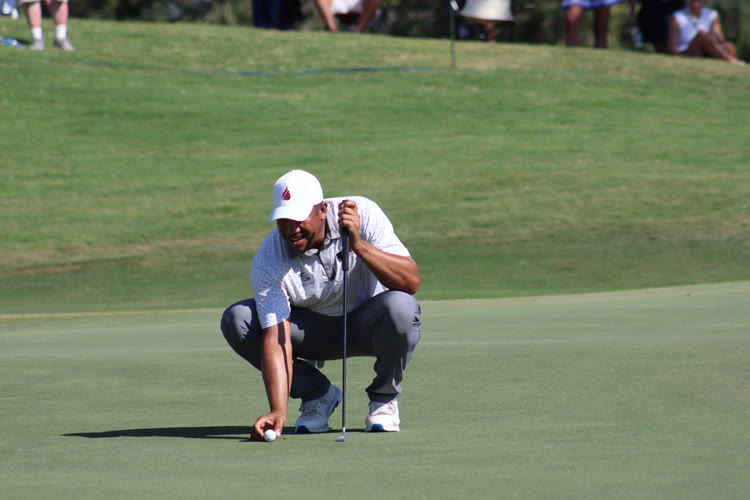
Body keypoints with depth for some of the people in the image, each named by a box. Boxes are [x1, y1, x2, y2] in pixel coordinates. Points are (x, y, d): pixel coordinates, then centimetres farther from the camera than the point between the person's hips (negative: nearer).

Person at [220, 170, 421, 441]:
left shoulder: (363, 213, -24)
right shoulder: (267, 262, -23)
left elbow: (411, 282, -32)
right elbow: (275, 338, -30)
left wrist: (358, 244, -44)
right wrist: (278, 411, -43)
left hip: (368, 325, -1)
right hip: (314, 332, 1)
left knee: (400, 307, -37)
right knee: (236, 320, -23)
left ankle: (384, 397, -7)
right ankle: (317, 393, -2)